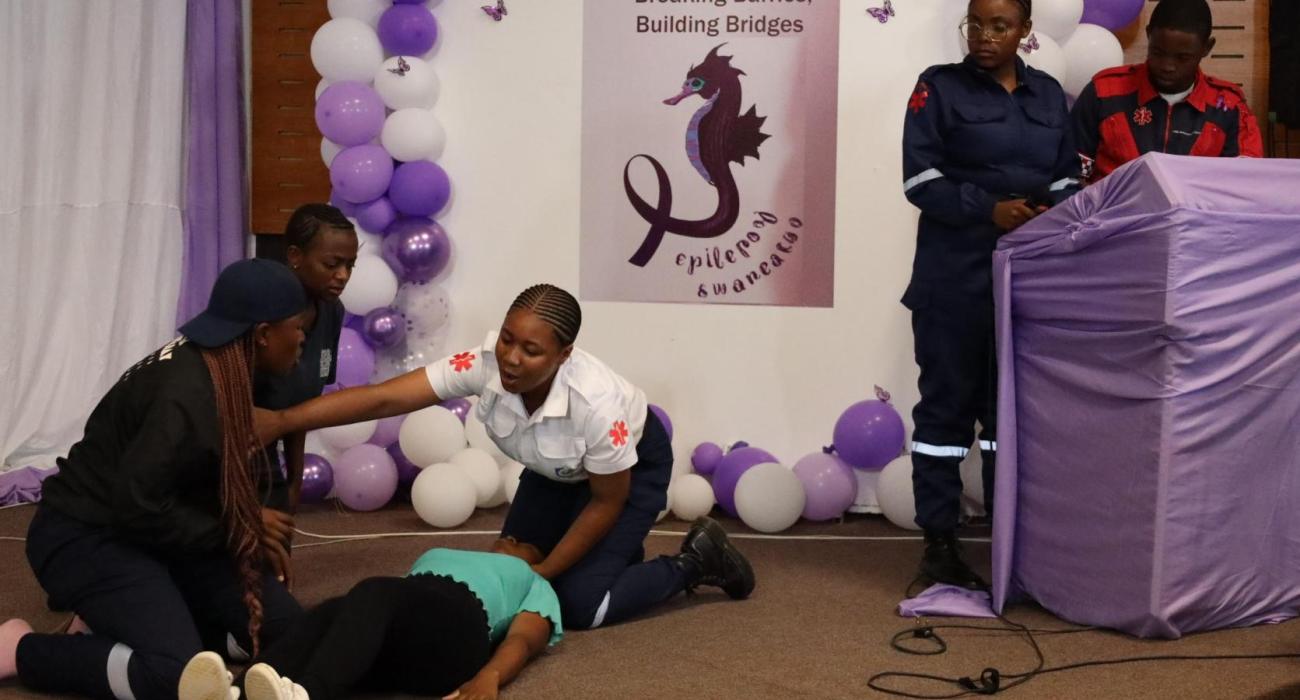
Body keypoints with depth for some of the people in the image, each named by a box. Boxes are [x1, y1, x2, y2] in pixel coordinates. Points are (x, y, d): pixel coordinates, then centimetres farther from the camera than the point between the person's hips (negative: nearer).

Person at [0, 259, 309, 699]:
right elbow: (139, 507, -30)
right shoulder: (186, 398, -27)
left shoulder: (218, 369, 2)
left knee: (284, 625, -3)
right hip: (88, 537, -9)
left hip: (154, 533, 9)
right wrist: (232, 532, -19)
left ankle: (127, 617, 6)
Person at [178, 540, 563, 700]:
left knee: (374, 593, -36)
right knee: (333, 612, -32)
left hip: (452, 628, -4)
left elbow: (521, 641, 10)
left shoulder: (536, 586, 32)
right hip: (390, 638, 4)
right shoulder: (437, 554, 45)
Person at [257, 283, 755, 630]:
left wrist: (546, 570, -18)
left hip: (634, 464, -5)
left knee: (579, 603, -14)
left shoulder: (595, 403, -41)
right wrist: (283, 419, -48)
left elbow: (607, 501, -24)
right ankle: (612, 548, 29)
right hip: (557, 470, 6)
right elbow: (384, 398, -38)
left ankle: (694, 561, 8)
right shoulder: (485, 365, -33)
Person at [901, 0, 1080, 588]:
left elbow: (1067, 178, 13)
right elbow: (921, 178, -7)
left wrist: (1053, 213, -10)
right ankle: (939, 541, 6)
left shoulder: (1049, 94, 13)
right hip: (956, 277, -4)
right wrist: (990, 210, -20)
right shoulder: (939, 87, 1)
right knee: (948, 403, -1)